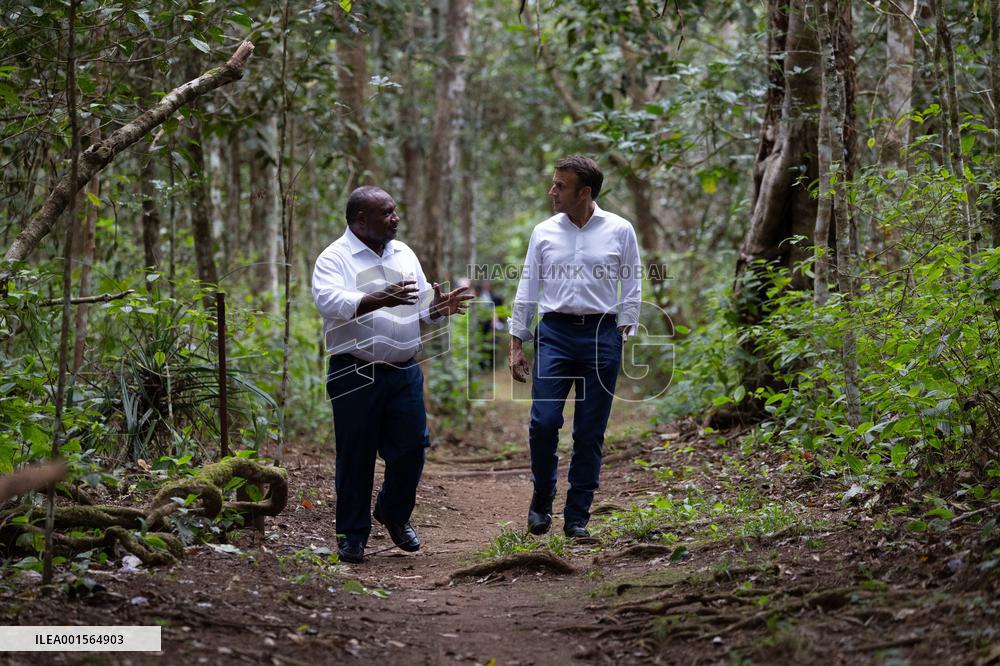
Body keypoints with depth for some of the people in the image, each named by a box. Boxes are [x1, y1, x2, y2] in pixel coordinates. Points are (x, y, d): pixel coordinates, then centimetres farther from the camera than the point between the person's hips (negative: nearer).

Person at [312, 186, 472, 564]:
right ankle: (352, 534, 13)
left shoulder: (404, 255, 15)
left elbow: (421, 309, 18)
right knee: (355, 455, 1)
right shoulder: (335, 258, -6)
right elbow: (329, 302, -24)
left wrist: (438, 308, -6)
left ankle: (395, 514, 30)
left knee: (411, 446, 6)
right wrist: (381, 300, -37)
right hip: (355, 374, -5)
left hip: (404, 372, 5)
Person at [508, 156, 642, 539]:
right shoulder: (544, 232, 7)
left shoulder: (619, 231, 3)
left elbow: (632, 289, 7)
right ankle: (541, 503, 11)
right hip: (554, 332, 1)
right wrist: (517, 344, 8)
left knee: (590, 433, 1)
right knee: (544, 421, -10)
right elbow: (527, 289, 11)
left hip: (601, 334, -1)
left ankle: (577, 517, 10)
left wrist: (622, 335, -1)